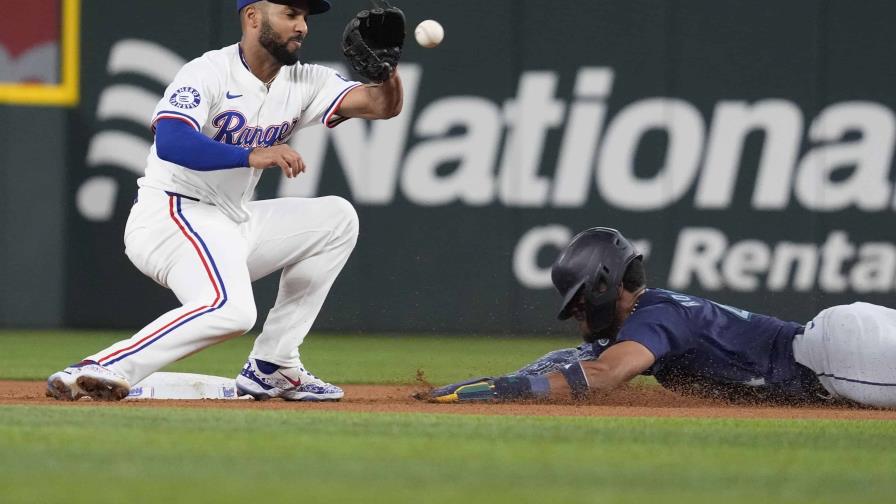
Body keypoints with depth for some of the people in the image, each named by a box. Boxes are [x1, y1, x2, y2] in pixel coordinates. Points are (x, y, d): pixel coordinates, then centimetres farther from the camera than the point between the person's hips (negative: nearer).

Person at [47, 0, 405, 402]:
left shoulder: (302, 83, 9)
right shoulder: (209, 73, -13)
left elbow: (384, 106, 2)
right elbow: (170, 142, -31)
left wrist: (388, 69, -20)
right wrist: (252, 155, -41)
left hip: (234, 223, 9)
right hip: (169, 215, -9)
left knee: (336, 218, 12)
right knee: (230, 309, -32)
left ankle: (271, 367, 8)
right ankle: (98, 370, -33)